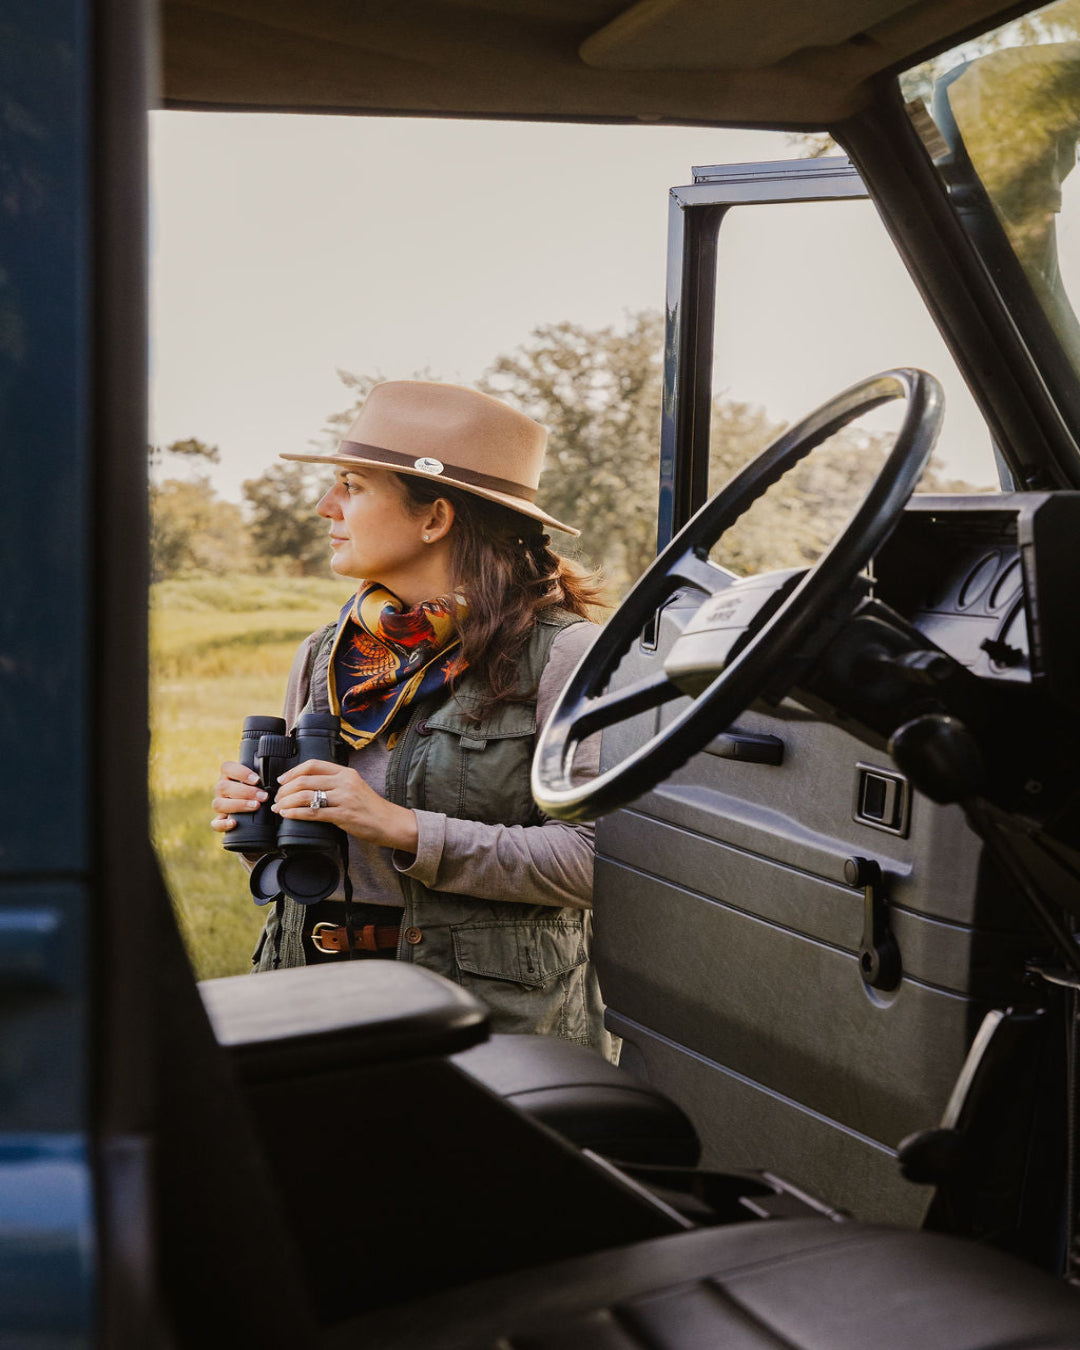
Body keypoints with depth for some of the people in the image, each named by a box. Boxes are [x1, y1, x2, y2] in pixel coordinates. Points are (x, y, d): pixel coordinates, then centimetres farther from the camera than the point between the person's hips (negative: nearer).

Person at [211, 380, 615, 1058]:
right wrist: (253, 819, 2)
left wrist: (406, 830, -18)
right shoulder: (323, 658, 13)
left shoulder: (561, 654, -7)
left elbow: (599, 857, -16)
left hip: (498, 1018, -4)